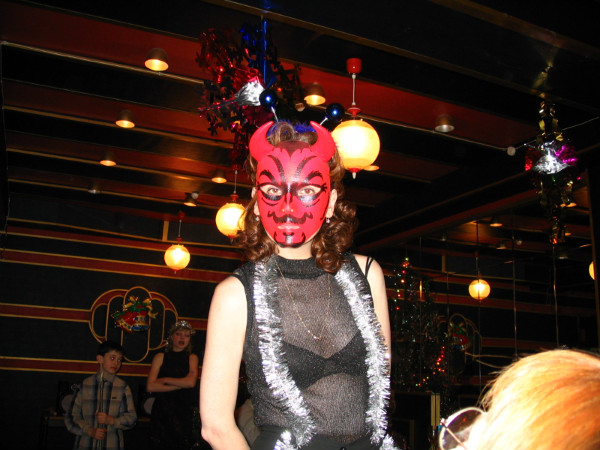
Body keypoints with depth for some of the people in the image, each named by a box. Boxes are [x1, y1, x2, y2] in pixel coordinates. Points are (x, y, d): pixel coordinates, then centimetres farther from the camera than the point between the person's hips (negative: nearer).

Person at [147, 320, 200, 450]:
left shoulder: (192, 358, 10)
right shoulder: (160, 357, 8)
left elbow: (191, 382, -6)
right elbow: (150, 387, -3)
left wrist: (165, 380, -2)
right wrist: (180, 385, -6)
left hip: (185, 411, 0)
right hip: (162, 412, 0)